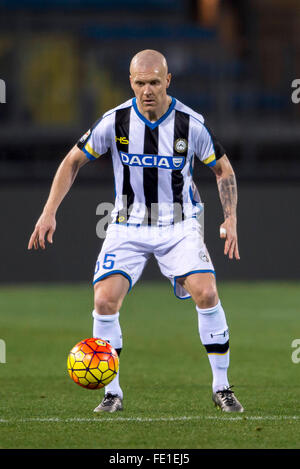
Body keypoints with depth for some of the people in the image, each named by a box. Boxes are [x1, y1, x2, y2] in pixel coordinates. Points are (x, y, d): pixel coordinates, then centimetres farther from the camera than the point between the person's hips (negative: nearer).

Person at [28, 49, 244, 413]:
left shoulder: (190, 123, -12)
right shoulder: (115, 121, -11)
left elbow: (223, 169, 3)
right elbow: (73, 161, 1)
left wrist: (230, 221, -7)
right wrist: (49, 213, -7)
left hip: (179, 224, -1)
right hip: (128, 225, 1)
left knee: (206, 293, -20)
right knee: (105, 301, -16)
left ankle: (221, 387, -5)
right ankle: (112, 392, 1)